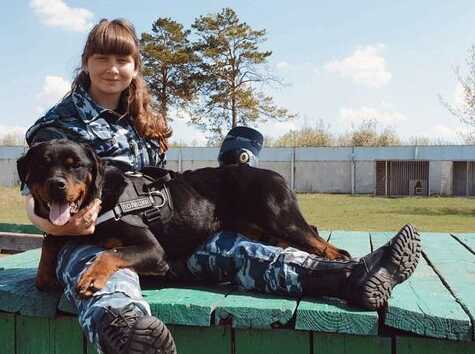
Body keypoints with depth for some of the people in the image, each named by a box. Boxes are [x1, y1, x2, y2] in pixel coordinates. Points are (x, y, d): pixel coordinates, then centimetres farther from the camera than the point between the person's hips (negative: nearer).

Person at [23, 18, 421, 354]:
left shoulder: (141, 121, 19)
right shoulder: (58, 123, 3)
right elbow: (34, 194, -6)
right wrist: (56, 224, -29)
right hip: (88, 238, -4)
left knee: (228, 247, -22)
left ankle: (349, 278, -41)